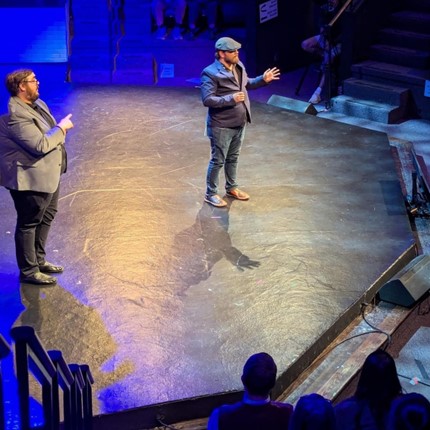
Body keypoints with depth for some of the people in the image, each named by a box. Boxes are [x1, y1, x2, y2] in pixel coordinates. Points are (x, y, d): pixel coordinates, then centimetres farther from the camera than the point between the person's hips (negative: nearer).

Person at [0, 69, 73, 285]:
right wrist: (61, 128, -17)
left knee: (46, 217, 21)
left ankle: (38, 260, 37)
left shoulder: (36, 104, 7)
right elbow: (40, 145, -29)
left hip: (47, 174, 10)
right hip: (30, 177, -10)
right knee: (29, 224, 3)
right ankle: (28, 271, 15)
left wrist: (59, 128, 0)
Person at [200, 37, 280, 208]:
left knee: (233, 158, 22)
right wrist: (231, 99, -32)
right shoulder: (211, 73, -21)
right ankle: (211, 194, 17)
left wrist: (262, 79, 6)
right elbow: (207, 100, -26)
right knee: (218, 160, 3)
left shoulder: (238, 66, 4)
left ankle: (231, 188, 38)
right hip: (221, 126, -8)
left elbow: (246, 84, 22)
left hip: (239, 123, 8)